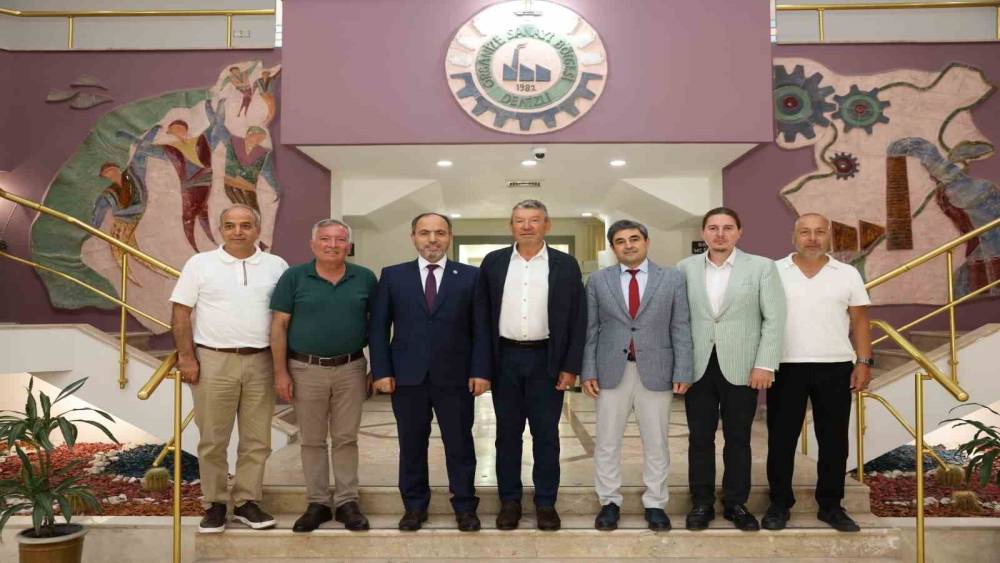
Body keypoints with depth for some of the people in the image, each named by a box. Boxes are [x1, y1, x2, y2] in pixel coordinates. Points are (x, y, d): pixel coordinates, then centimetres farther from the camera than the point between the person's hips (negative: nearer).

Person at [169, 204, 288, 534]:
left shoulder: (276, 266, 6)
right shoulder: (200, 264, 2)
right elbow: (181, 313, 1)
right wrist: (186, 357, -7)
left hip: (261, 362, 2)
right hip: (213, 361, -2)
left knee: (257, 440, 7)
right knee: (213, 440, 5)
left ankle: (247, 502, 20)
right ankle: (214, 504, 18)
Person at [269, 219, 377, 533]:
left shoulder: (365, 279, 1)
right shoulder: (293, 277, -2)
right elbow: (279, 326, -2)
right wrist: (281, 372, -6)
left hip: (350, 369, 1)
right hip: (306, 370, 0)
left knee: (346, 439, 8)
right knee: (312, 440, 9)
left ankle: (347, 503, 18)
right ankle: (317, 503, 21)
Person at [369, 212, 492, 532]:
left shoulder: (470, 276, 4)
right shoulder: (392, 276, 6)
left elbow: (481, 328, 2)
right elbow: (379, 327, 4)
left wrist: (481, 371, -6)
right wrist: (381, 371, -4)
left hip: (455, 376, -1)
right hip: (407, 376, 1)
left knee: (460, 444, 7)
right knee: (411, 445, 10)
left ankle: (465, 507, 22)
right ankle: (414, 506, 25)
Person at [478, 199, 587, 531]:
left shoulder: (565, 264, 0)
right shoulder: (493, 262, 4)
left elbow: (578, 319, 0)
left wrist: (571, 366, -5)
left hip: (547, 360, -1)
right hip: (505, 359, 1)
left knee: (546, 434, 6)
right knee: (507, 433, 9)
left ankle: (546, 502, 19)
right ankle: (509, 500, 21)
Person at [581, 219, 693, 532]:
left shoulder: (673, 278, 3)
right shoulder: (598, 280, 4)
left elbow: (681, 328, 1)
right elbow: (590, 330, 4)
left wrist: (683, 372, -5)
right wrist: (588, 371, -3)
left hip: (656, 372, 0)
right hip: (611, 372, 1)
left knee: (656, 443, 8)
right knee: (607, 443, 7)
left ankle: (655, 504, 22)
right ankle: (610, 502, 21)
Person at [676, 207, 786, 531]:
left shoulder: (762, 267, 1)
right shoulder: (686, 268, 5)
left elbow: (774, 319, -2)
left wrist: (765, 364, -9)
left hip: (741, 367, -1)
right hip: (697, 367, 1)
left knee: (738, 439, 8)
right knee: (700, 438, 7)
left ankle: (736, 503, 22)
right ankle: (702, 503, 19)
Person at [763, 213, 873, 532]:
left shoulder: (848, 274, 7)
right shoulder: (774, 272, 2)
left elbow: (859, 321, 8)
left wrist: (864, 362, -1)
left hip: (836, 368, 2)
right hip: (786, 367, -1)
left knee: (834, 439, 8)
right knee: (781, 439, 5)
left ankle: (830, 505, 21)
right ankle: (779, 504, 17)